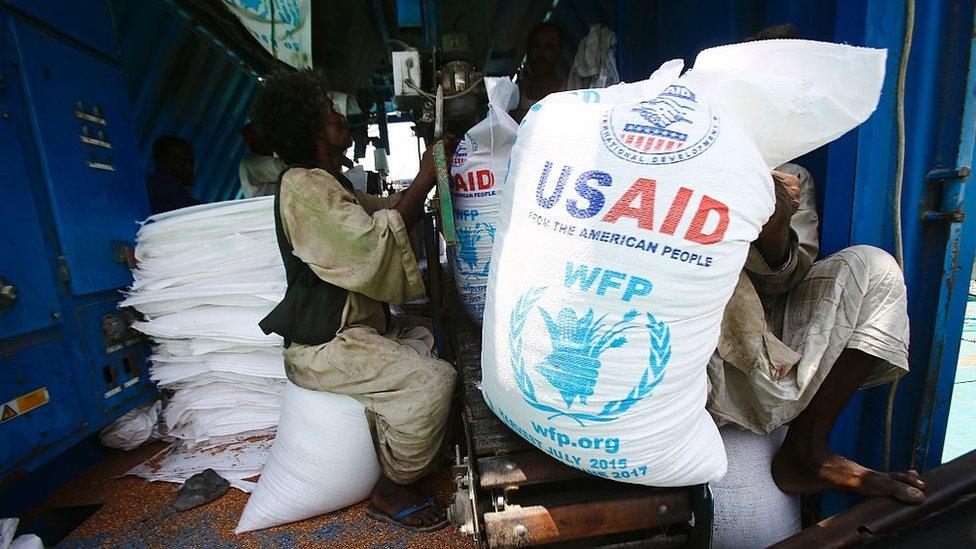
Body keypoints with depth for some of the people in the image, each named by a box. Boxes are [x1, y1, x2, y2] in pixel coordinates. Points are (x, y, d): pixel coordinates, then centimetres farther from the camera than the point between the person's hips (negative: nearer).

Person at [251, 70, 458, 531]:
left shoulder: (328, 183, 16)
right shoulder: (303, 186, -17)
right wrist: (425, 178, -18)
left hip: (358, 327, 10)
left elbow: (388, 212, 16)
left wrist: (430, 168, 6)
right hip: (323, 347, -10)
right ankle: (391, 493, -1)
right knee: (432, 380, -24)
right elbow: (375, 240, -27)